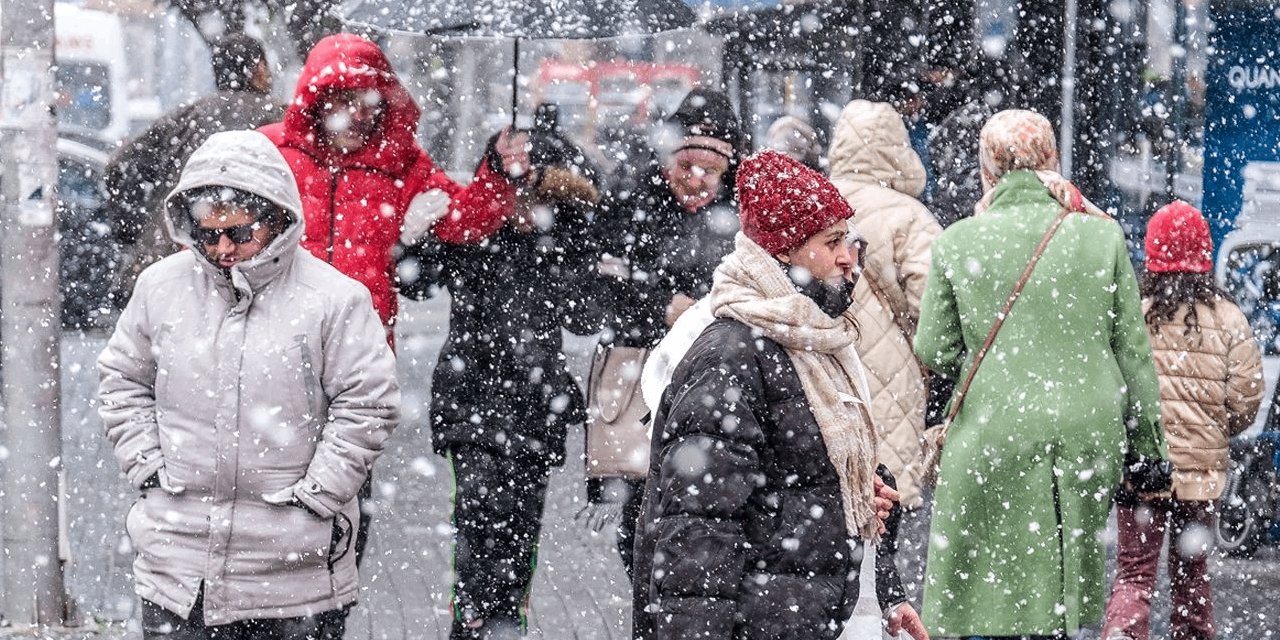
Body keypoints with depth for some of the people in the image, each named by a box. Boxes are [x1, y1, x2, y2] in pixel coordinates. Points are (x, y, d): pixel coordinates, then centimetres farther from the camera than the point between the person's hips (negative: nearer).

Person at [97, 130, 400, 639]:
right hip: (179, 547, 3)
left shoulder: (334, 299, -8)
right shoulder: (161, 286, 4)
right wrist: (147, 466, 4)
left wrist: (315, 494, -9)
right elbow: (121, 381, 15)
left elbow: (368, 406, -6)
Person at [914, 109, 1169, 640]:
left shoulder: (958, 242, -2)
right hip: (1088, 433, 2)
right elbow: (1133, 351, 3)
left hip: (993, 441, -1)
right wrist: (1150, 446, 12)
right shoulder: (1101, 236, 0)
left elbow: (933, 353, 2)